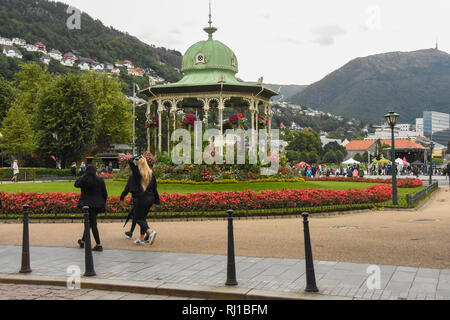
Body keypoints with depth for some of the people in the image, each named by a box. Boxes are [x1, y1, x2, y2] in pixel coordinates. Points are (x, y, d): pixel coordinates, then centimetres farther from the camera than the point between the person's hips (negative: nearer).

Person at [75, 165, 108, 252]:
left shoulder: (83, 180, -9)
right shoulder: (100, 180, -3)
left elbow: (76, 184, 13)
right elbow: (105, 193, 1)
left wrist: (82, 176, 23)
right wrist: (103, 204, 13)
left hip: (88, 204, -4)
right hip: (98, 205, 4)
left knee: (93, 224, -2)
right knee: (89, 222, 20)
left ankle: (99, 245, -8)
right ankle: (83, 241, 35)